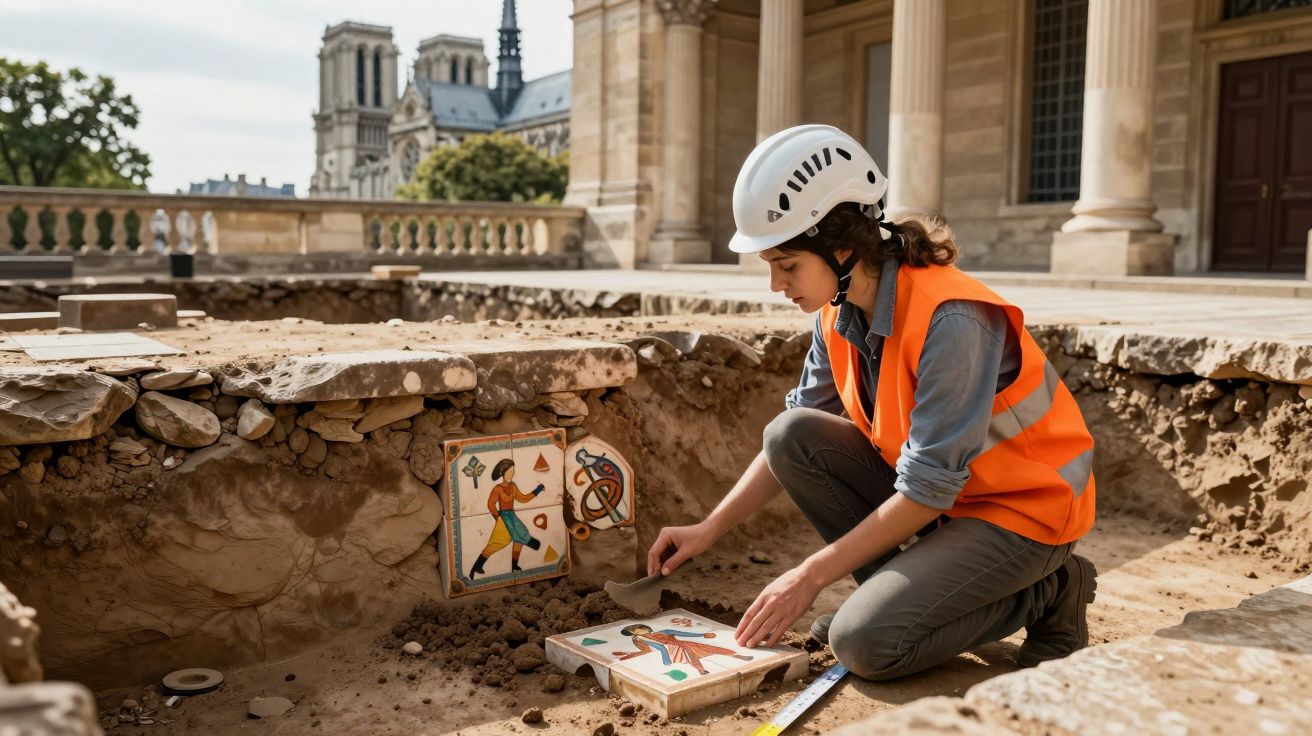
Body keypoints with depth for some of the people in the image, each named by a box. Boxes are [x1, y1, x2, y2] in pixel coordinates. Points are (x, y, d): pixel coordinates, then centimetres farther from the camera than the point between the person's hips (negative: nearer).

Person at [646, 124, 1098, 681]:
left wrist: (809, 577, -21)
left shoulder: (949, 320, -30)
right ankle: (907, 592, 2)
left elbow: (926, 490, -27)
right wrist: (709, 529, -2)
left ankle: (1046, 591, 0)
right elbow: (798, 441, 5)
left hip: (1026, 508, -7)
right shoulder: (840, 310, -5)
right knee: (790, 435, -10)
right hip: (933, 490, 7)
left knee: (865, 642, -22)